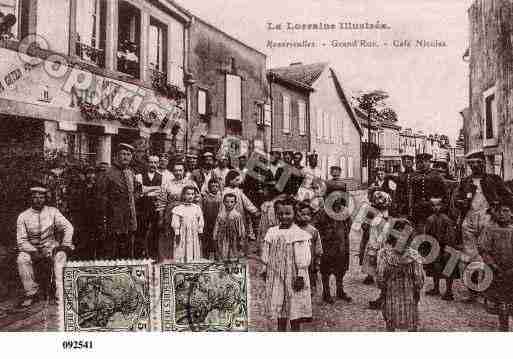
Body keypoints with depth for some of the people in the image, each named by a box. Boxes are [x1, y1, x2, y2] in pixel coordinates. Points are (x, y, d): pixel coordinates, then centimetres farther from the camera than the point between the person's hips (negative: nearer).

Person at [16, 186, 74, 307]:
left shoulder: (52, 212, -4)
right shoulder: (23, 216, -4)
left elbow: (68, 227, -4)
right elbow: (21, 240, -6)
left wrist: (65, 245, -15)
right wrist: (34, 251, -21)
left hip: (51, 246, -1)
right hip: (31, 248, 1)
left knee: (61, 256, -32)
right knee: (22, 259, -30)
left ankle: (61, 293, -30)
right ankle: (31, 293, -18)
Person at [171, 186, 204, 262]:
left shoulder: (197, 208, 6)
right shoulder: (178, 209, -3)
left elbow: (200, 222, 8)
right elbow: (175, 223, -3)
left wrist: (200, 233, 4)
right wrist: (177, 234, -6)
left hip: (194, 235, 3)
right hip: (183, 235, -2)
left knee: (195, 254, 4)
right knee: (181, 254, -3)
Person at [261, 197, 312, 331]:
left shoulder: (300, 234, -10)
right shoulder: (271, 232, 5)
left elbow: (303, 258, -12)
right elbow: (266, 254, 11)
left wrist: (300, 275, -14)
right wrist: (265, 269, 9)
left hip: (293, 276, -4)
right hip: (276, 276, 4)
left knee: (294, 310, 6)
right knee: (279, 310, 14)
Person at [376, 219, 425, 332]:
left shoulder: (385, 253, -15)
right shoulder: (414, 255, -15)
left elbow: (380, 277, -11)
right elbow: (419, 279, -11)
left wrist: (383, 290, 6)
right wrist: (417, 292, 6)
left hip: (391, 297, 1)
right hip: (410, 297, 0)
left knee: (390, 326, 19)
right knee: (412, 327, 18)